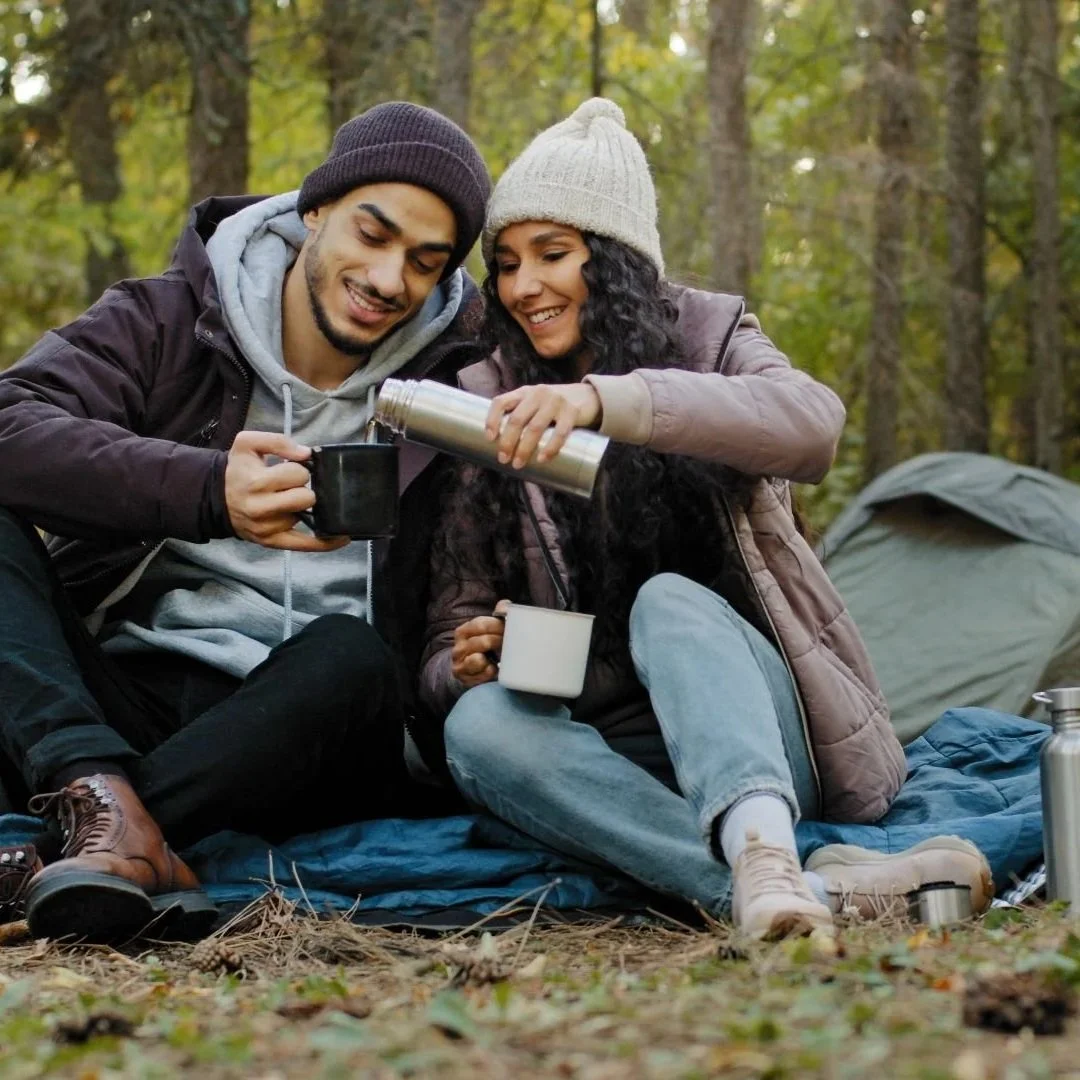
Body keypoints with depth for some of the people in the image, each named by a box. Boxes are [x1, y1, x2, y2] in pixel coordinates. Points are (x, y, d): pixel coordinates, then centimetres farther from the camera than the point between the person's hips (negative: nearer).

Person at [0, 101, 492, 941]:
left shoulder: (454, 392, 7)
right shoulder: (169, 322, 4)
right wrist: (205, 492, -31)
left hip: (302, 742, 0)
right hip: (120, 703, 1)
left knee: (351, 654, -32)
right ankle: (106, 799, -39)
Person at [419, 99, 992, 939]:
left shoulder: (707, 336, 2)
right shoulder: (486, 415, 8)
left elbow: (811, 425, -25)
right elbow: (449, 642, 8)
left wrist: (608, 399, -39)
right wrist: (466, 666, -18)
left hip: (755, 730, -2)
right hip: (616, 756, 2)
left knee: (668, 601, -30)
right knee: (479, 724, -29)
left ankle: (762, 847, -59)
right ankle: (815, 890, -45)